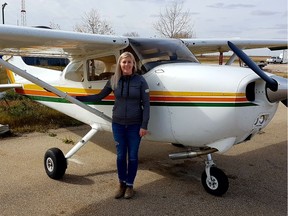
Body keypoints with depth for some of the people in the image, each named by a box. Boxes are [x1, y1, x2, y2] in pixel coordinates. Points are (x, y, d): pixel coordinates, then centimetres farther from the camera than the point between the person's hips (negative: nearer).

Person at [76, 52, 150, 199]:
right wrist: (77, 98, 10)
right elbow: (99, 96, 11)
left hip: (135, 125, -2)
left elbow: (146, 104, -6)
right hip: (118, 124, 2)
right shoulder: (113, 80, 1)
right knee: (121, 155, 9)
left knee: (132, 156, 7)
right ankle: (122, 184, 27)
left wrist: (144, 126, -10)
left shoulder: (140, 81, -6)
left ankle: (130, 185, 24)